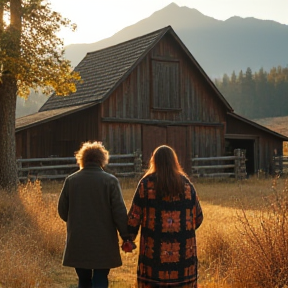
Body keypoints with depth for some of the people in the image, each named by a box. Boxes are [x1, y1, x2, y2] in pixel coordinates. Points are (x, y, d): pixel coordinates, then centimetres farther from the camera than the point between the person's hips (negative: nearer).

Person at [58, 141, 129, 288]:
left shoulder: (71, 180, -1)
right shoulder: (110, 181, -9)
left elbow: (62, 211, 5)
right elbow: (120, 213, -10)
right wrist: (126, 237, -1)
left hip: (78, 243, 3)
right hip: (103, 244, -3)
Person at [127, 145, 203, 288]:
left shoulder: (146, 183, -3)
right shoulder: (186, 183, 3)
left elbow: (134, 215, -3)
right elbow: (198, 217, 8)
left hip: (154, 249, -2)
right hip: (183, 249, 2)